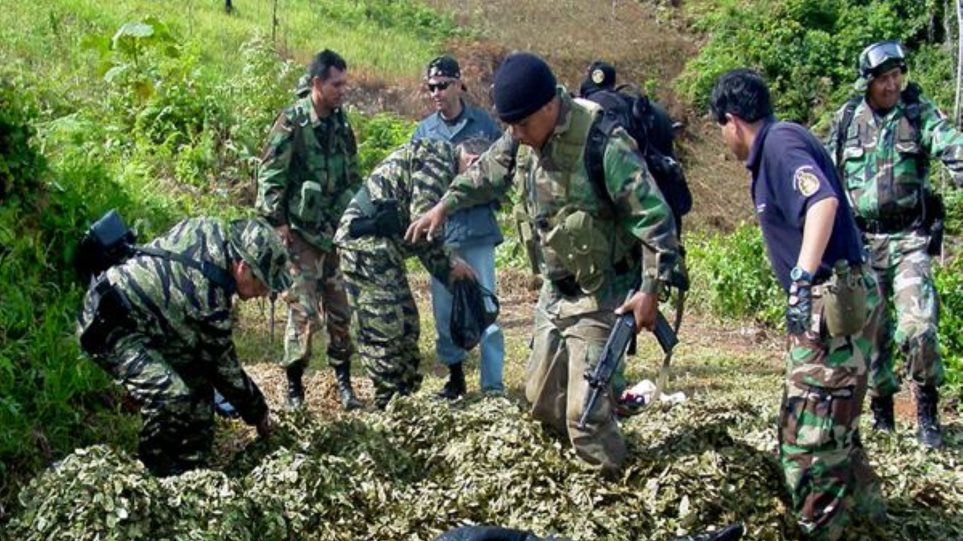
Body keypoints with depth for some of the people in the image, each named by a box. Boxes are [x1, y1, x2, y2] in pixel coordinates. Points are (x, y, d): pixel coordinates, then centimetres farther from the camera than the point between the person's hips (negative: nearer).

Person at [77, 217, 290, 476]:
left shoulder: (215, 231, -8)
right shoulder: (210, 298, -28)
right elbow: (224, 366, -14)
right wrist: (258, 412, 0)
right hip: (109, 326, -10)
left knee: (197, 378, 12)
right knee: (172, 396, -26)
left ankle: (192, 470, 18)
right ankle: (161, 477, -5)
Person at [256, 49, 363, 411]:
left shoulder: (341, 122, 10)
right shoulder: (292, 123, -9)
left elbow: (353, 175, 20)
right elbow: (270, 176, -10)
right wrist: (277, 222, -14)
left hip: (338, 231, 6)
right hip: (302, 232, -6)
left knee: (341, 309, 8)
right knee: (304, 311, -6)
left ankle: (343, 381, 18)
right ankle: (294, 386, 5)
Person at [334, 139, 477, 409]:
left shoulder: (442, 169, 23)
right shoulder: (438, 156, -9)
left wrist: (447, 269, 13)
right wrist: (447, 264, -5)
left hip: (380, 245, 11)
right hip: (367, 242, -11)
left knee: (406, 323, 13)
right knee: (385, 326, -7)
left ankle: (406, 396, 20)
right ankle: (391, 403, -1)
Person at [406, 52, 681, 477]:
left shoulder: (602, 143, -26)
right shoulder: (523, 138, -3)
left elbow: (655, 217, -23)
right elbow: (487, 173, 19)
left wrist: (650, 289, -24)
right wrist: (443, 207, 14)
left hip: (599, 296, -8)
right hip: (554, 292, 8)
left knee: (586, 414, -10)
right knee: (541, 400, 17)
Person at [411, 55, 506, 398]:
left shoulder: (483, 124, 0)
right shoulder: (424, 131, 7)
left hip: (478, 231, -3)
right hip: (439, 232, 3)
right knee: (444, 310, 10)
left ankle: (493, 385, 0)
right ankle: (455, 374, 24)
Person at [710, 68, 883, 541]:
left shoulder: (780, 142, -13)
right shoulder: (776, 145, 16)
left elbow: (823, 200, -29)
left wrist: (803, 276, -35)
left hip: (831, 301, -11)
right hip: (827, 302, 11)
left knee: (809, 436, -8)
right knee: (832, 425, 21)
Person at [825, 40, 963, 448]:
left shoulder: (920, 113, -1)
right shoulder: (847, 119, 5)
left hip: (909, 239, -2)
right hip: (861, 240, 2)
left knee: (919, 327, -14)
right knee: (870, 330, 8)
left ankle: (927, 411, 4)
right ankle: (881, 409, 25)